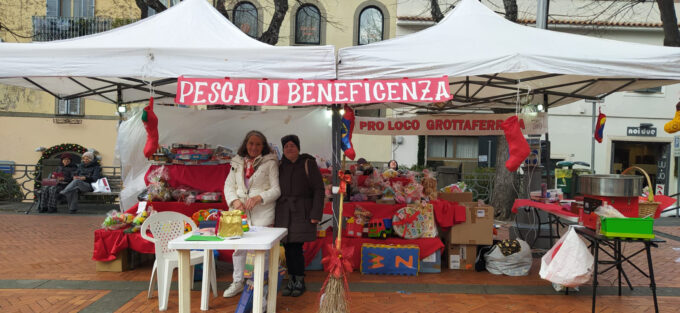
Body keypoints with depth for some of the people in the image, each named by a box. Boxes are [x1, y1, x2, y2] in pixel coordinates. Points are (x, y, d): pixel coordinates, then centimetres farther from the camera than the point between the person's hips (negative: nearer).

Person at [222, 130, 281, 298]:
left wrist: (259, 198, -20)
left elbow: (276, 189, -5)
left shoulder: (270, 163, -2)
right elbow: (228, 185, 11)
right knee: (238, 248, 10)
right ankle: (237, 282, 26)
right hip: (240, 213, 4)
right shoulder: (237, 162, 13)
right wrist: (234, 200, -9)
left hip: (262, 214, -4)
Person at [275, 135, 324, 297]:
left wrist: (315, 214, -13)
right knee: (288, 247, 5)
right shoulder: (280, 166, 10)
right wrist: (273, 215, 9)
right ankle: (291, 281, 17)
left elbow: (318, 189, -6)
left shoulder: (308, 164, -3)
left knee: (296, 247, -7)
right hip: (283, 213, 4)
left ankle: (300, 282, 8)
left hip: (301, 212, -4)